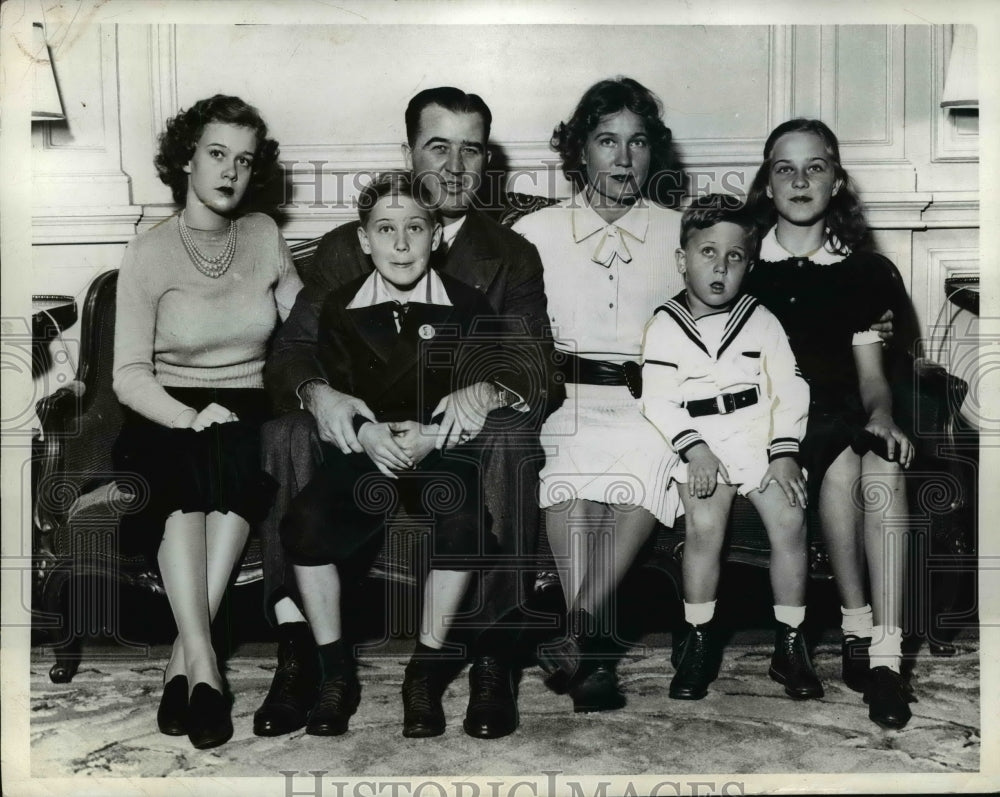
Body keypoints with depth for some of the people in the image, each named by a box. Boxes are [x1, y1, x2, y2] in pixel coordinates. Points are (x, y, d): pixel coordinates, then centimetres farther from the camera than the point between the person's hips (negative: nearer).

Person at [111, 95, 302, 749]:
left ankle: (185, 657, -32)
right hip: (168, 416, -2)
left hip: (251, 411, 2)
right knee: (182, 468, -35)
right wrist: (190, 416, -23)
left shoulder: (265, 237, 11)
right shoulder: (150, 253, -1)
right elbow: (130, 375, -7)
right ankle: (203, 663, -36)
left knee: (238, 453, -33)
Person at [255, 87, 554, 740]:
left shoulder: (513, 256, 12)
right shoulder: (346, 247, 14)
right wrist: (315, 392, -23)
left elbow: (536, 368, -2)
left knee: (512, 436, -33)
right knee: (287, 435, -27)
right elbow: (292, 350, 2)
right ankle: (297, 655, -27)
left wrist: (488, 390, -27)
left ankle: (494, 660, -27)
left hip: (463, 440, -1)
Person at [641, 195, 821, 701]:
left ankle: (790, 646, -1)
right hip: (699, 444, -1)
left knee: (789, 520, -16)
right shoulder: (665, 327, 5)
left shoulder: (761, 322, 9)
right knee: (704, 525, -22)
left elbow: (790, 390, 6)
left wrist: (784, 453, -6)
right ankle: (698, 642, -5)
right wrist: (693, 449, -14)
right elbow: (659, 398, -2)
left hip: (761, 436, 1)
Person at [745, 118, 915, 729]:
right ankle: (857, 627, -18)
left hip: (841, 415, 2)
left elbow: (871, 373, 10)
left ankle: (885, 656, -31)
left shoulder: (864, 272, 13)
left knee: (885, 467, -31)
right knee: (843, 465, -32)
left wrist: (881, 416, -13)